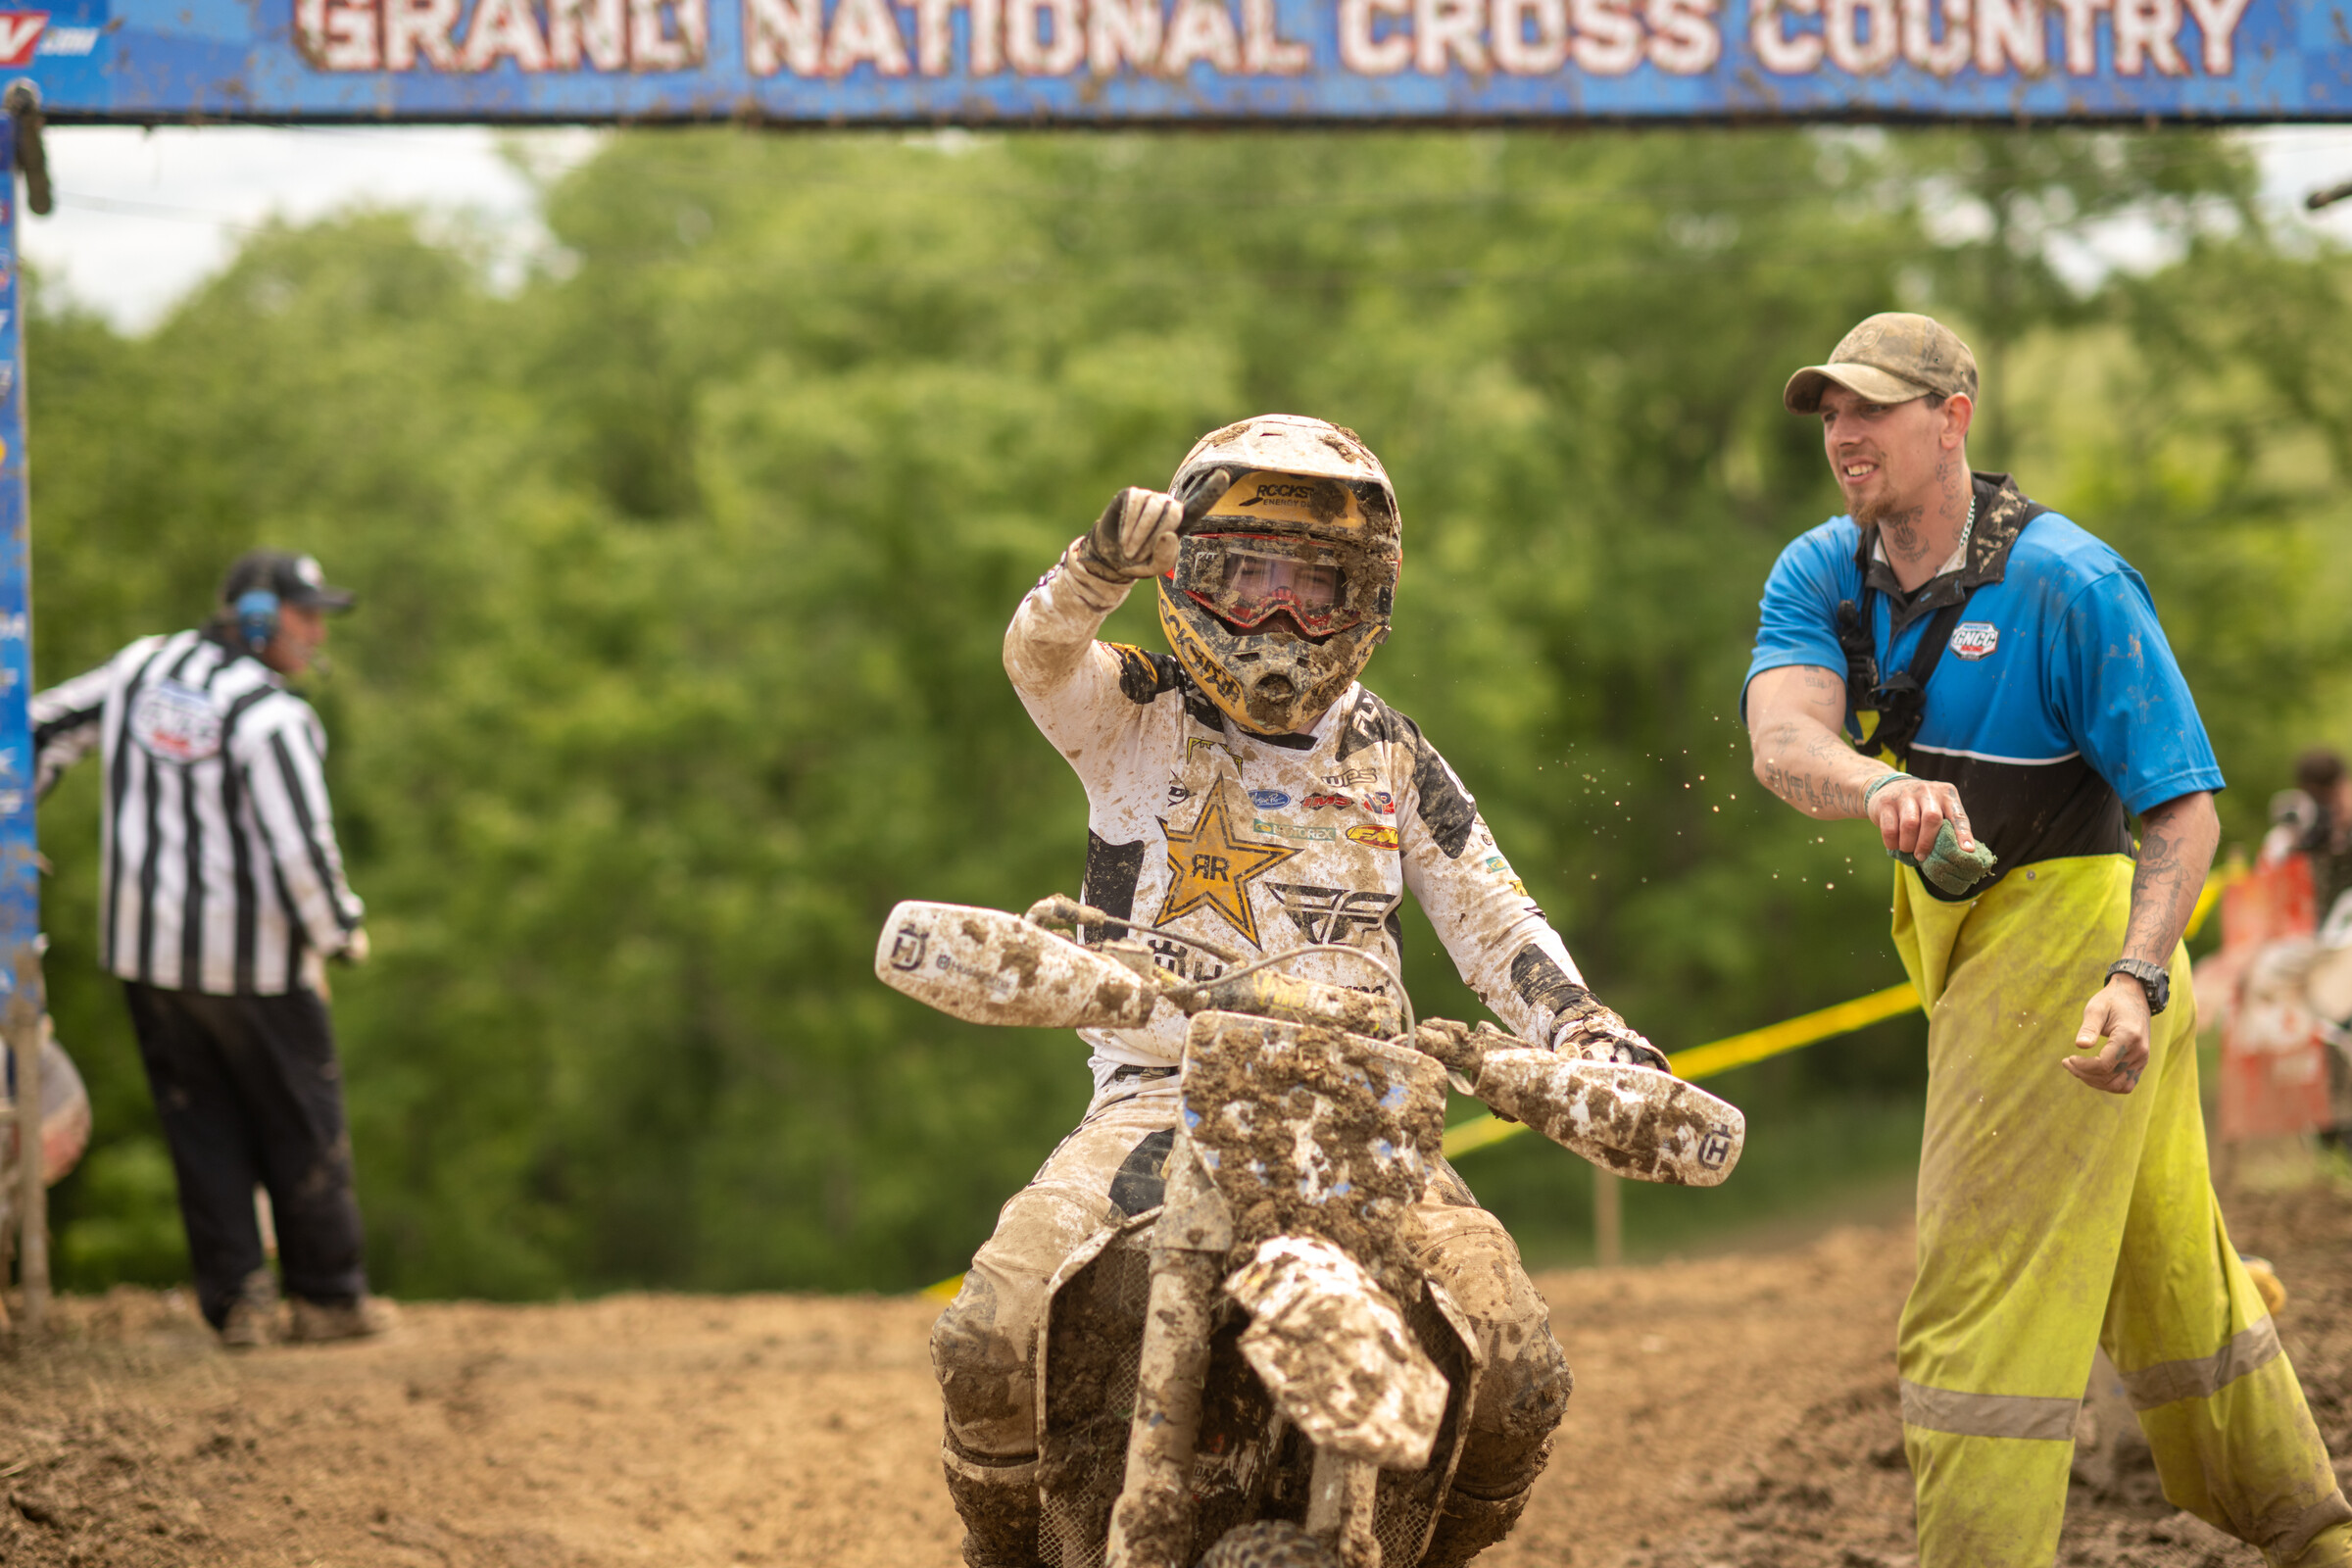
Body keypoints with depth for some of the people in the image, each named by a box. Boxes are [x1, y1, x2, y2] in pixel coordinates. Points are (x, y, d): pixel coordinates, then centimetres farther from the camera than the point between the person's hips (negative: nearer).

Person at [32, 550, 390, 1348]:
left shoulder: (144, 665, 2)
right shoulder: (272, 718, -19)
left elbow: (42, 729, 11)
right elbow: (302, 853, -24)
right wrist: (343, 932, -6)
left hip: (144, 943, 6)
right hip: (249, 954, -6)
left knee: (201, 1125, 13)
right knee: (303, 1124, 10)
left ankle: (235, 1302, 11)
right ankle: (327, 1296, 19)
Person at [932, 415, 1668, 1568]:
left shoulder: (1393, 760, 15)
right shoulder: (1133, 717, 6)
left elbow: (1495, 920, 9)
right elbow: (1039, 653, -16)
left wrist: (1588, 1032, -12)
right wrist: (1105, 562, -39)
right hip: (1159, 1100, -2)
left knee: (1517, 1384, -18)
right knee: (993, 1343, -26)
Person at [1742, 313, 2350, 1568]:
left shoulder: (2070, 583, -20)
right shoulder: (1822, 577, -1)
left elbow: (2184, 807, -22)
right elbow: (1782, 743, -21)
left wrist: (2137, 974, -38)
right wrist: (1880, 785, -45)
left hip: (2073, 930, -8)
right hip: (1958, 929, 8)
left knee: (1986, 1294, -11)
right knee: (2164, 1270, 21)